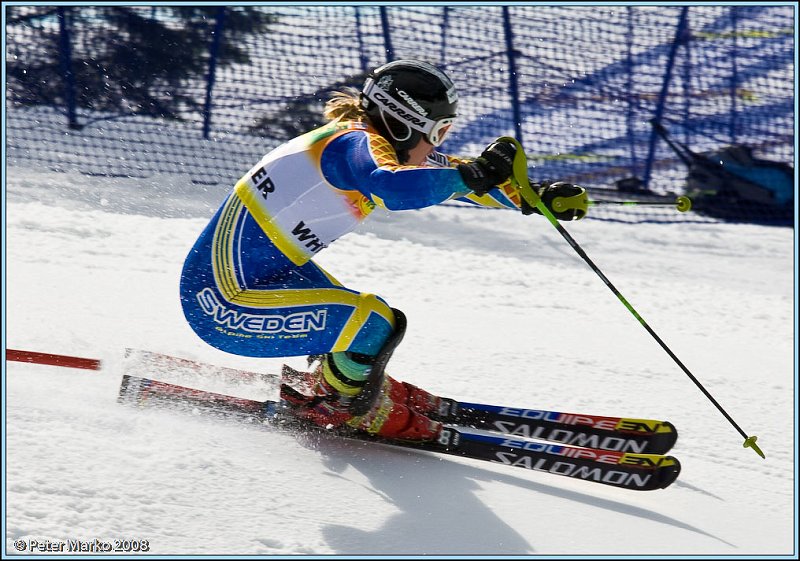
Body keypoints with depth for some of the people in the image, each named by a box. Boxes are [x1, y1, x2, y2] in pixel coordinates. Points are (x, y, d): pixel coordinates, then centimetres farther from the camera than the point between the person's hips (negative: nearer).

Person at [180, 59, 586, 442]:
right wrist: (477, 174, -32)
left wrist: (534, 198, 15)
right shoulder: (357, 145, -20)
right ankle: (337, 404, 4)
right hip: (223, 306, -11)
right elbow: (396, 188, -42)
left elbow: (443, 173, 19)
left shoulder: (377, 143, 7)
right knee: (376, 322, -19)